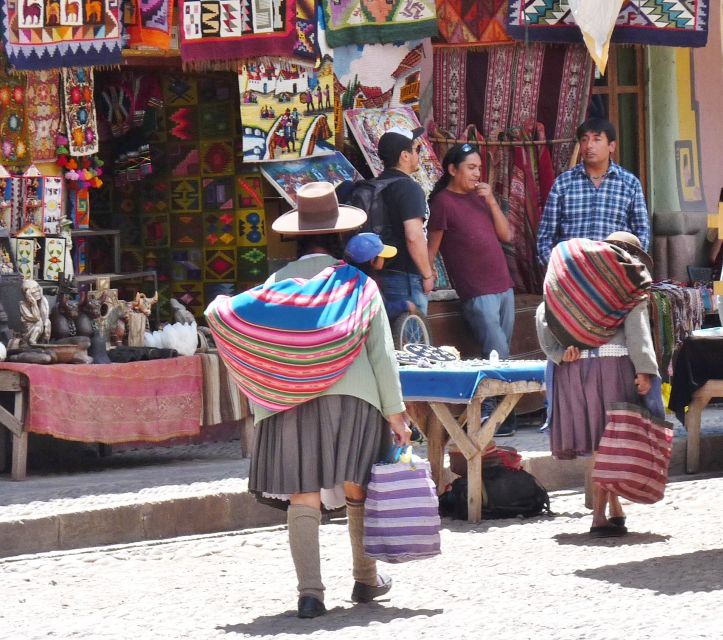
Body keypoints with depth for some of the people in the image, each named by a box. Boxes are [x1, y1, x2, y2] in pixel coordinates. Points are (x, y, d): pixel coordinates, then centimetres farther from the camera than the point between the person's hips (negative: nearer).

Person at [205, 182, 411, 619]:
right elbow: (382, 352, 0)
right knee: (359, 491, 14)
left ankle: (311, 592, -9)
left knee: (304, 497, -1)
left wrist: (222, 306, 21)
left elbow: (222, 315, -3)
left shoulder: (280, 284, 2)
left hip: (293, 403, 0)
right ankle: (366, 580, 26)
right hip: (352, 399, 0)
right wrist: (395, 411, 4)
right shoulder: (359, 285, 2)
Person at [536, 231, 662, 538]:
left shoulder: (567, 275, 23)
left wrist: (558, 352, 3)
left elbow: (542, 315, 8)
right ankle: (601, 515, -9)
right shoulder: (628, 274, 10)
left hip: (574, 366, 4)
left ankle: (614, 510, 13)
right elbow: (637, 328, -3)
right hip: (614, 361, -4)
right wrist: (645, 370, -9)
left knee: (598, 444, 8)